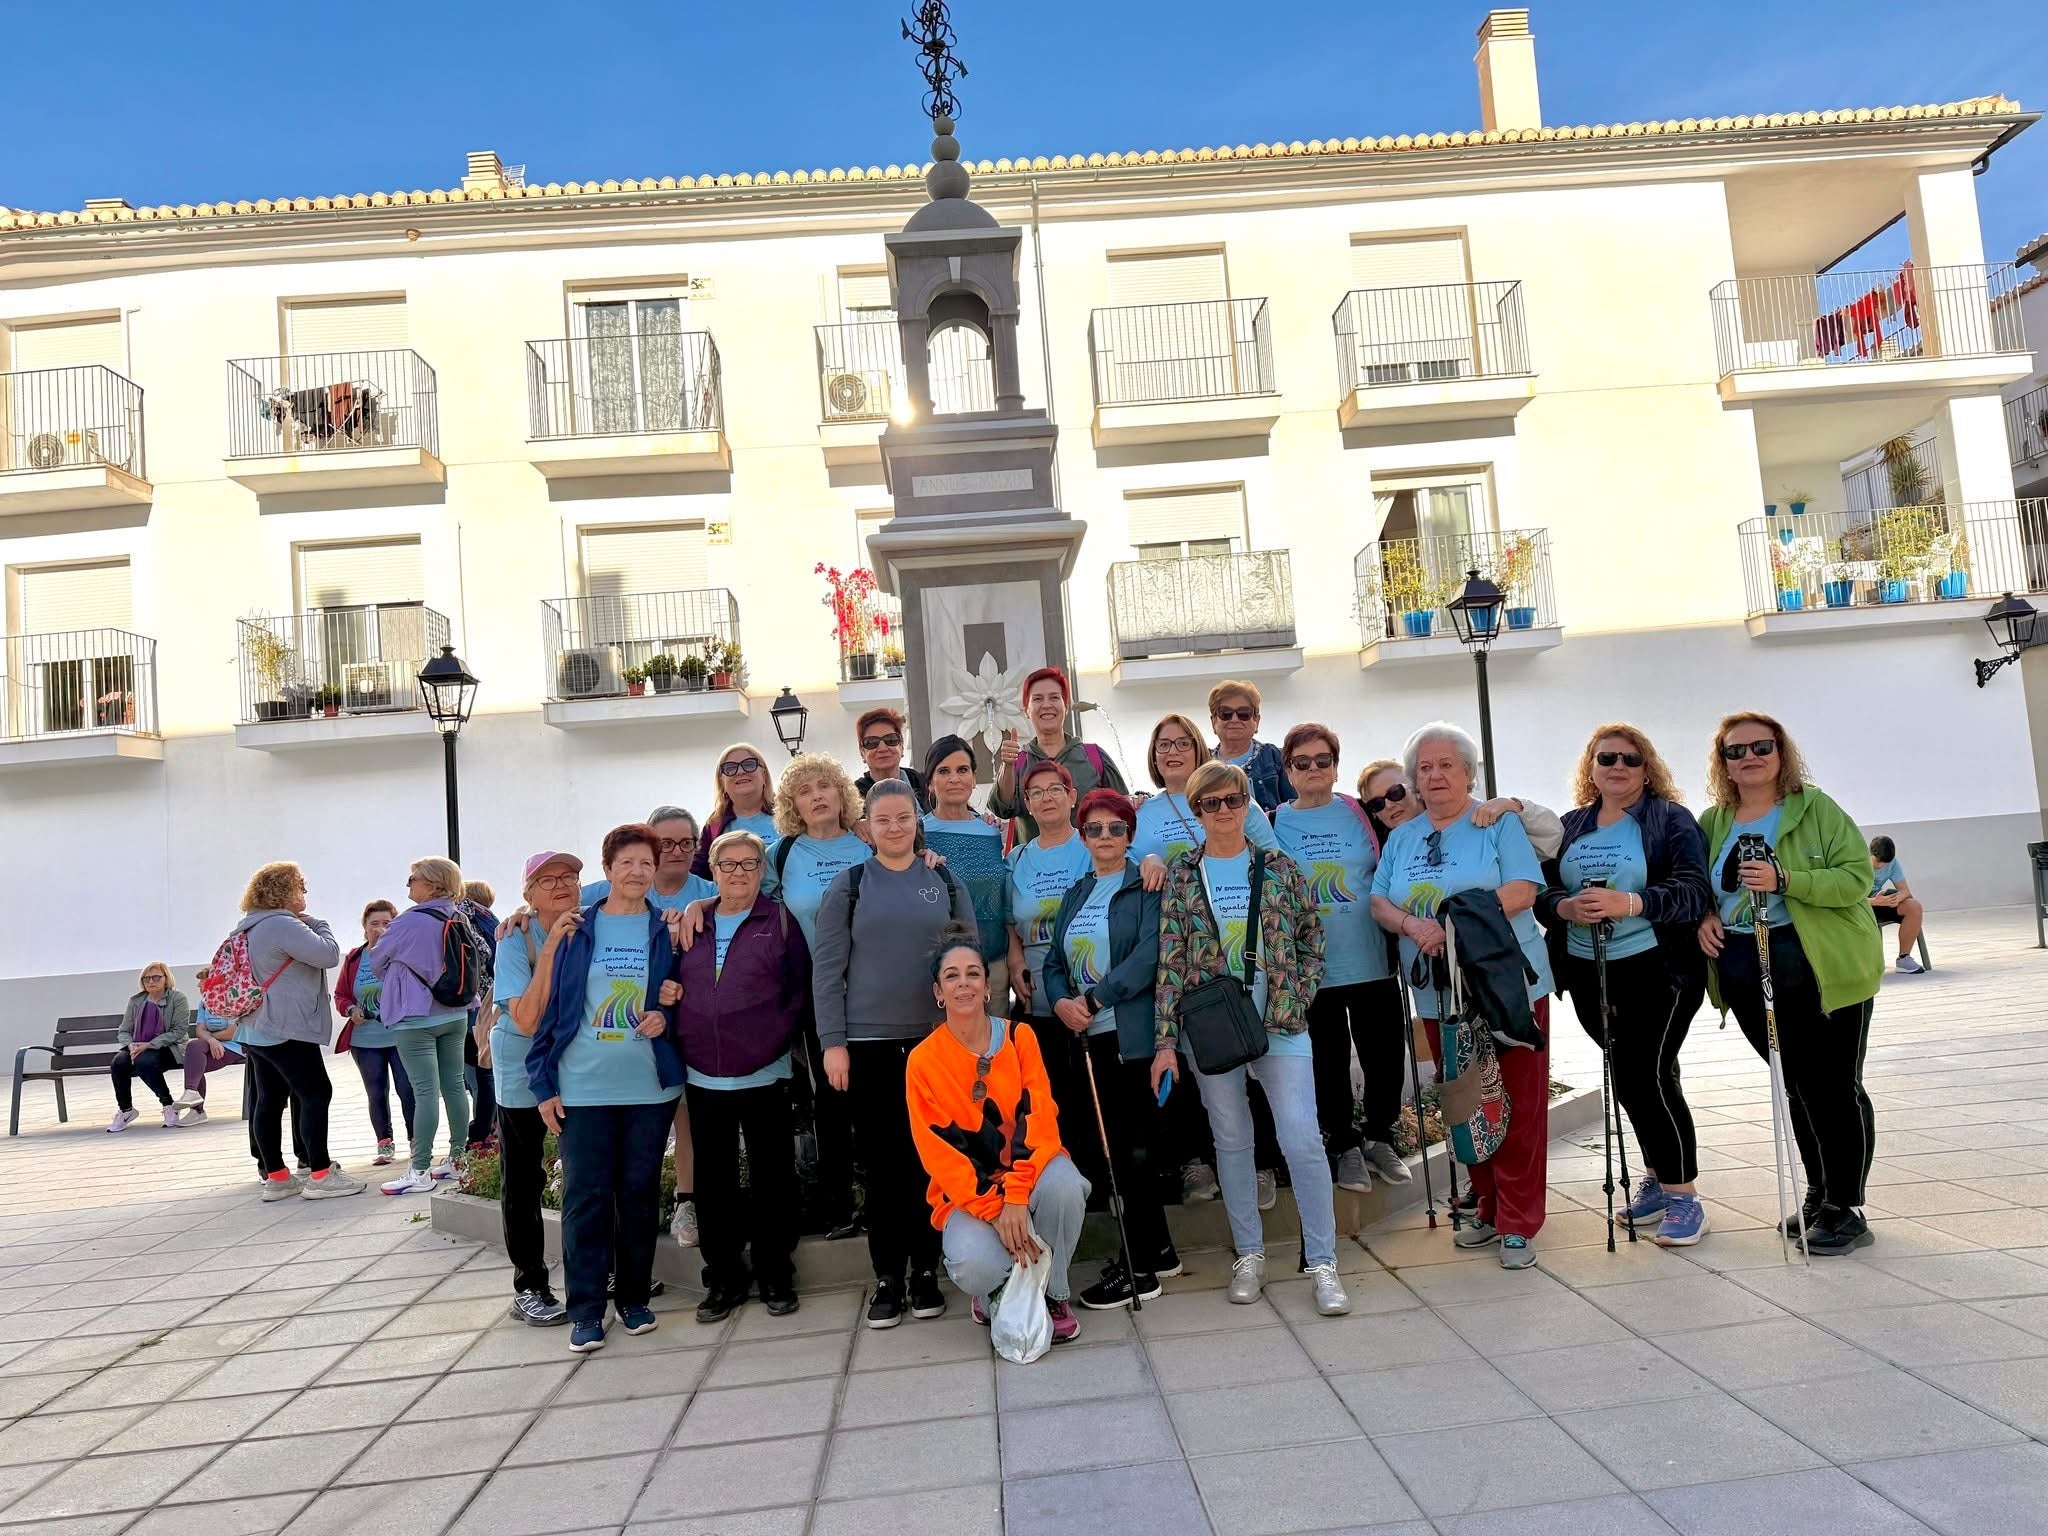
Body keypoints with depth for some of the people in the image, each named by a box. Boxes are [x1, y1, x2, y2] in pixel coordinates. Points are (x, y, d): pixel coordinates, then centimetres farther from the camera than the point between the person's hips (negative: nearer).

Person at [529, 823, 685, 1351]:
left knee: (640, 1194, 9)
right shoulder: (576, 930, 2)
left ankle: (634, 1298, 23)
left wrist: (667, 1020, -12)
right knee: (585, 1197, 2)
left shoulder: (668, 931, 3)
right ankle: (586, 1309, 12)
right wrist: (543, 1081, -1)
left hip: (650, 1086, 1)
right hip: (582, 1086, -1)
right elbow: (551, 1007, 3)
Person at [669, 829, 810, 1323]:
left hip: (763, 1076, -3)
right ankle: (723, 1278, 22)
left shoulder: (780, 922, 1)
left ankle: (776, 1276, 19)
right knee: (713, 1180, 10)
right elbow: (672, 988, 13)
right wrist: (681, 1039, -2)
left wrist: (777, 1038, -10)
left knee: (772, 1176, 5)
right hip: (703, 1078, 3)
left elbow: (802, 990, -2)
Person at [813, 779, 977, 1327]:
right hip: (869, 1044, -1)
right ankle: (887, 1277, 15)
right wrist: (833, 1042, -6)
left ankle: (926, 1271, 18)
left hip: (936, 1040, 1)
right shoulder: (848, 886, 2)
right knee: (882, 1161, 4)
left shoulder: (946, 881, 7)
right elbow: (826, 969, 0)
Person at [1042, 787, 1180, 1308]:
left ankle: (1139, 1269, 10)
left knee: (1135, 1148, -1)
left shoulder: (1147, 887, -2)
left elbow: (1149, 954, -16)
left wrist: (1093, 999, -18)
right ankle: (1158, 1250, 26)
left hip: (1134, 1036, -6)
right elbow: (1054, 963, 13)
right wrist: (1061, 1002, -8)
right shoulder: (1074, 895, 17)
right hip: (1089, 1039, 7)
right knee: (1112, 1146, 11)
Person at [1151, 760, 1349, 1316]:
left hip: (1280, 1022, 0)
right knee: (1232, 1140, 9)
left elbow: (1311, 935, 11)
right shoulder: (1180, 875, 1)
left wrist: (1301, 994, -1)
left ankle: (1322, 1262, 6)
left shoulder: (1279, 867, 4)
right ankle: (1248, 1255, 24)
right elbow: (1170, 959, -1)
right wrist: (1165, 1040, -5)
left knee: (1303, 1140, -6)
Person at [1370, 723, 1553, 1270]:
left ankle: (1518, 1223, 5)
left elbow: (1522, 890, -12)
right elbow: (1379, 902, 9)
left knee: (1517, 1104, -3)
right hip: (1438, 993, 4)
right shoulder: (1401, 838, 14)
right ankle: (1488, 1207, 24)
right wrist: (1412, 924, -13)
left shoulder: (1499, 824, -1)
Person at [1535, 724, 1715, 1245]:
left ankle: (1683, 1196, 6)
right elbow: (1540, 891, 4)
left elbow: (1693, 890, -16)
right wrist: (1565, 907, -18)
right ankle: (1658, 1179, 29)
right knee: (1627, 1078, 12)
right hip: (1587, 973, 5)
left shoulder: (1671, 820, -3)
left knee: (1649, 1075, -9)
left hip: (1656, 969, -5)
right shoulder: (1569, 826, 11)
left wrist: (1629, 902, -31)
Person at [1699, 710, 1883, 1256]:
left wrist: (1784, 879, -25)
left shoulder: (1815, 808, -5)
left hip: (1823, 969, -4)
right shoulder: (1712, 822, 8)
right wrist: (1704, 916, -3)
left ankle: (1846, 1208, 12)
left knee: (1834, 1086, 1)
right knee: (1795, 1086, 15)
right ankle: (1818, 1194, 28)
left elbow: (1857, 877, -13)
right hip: (1744, 972, 5)